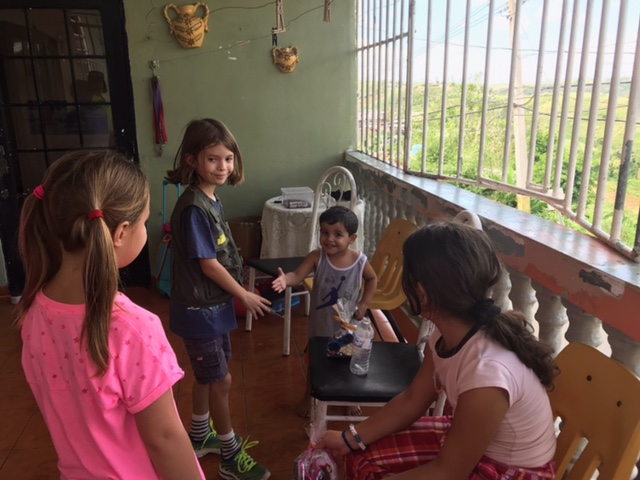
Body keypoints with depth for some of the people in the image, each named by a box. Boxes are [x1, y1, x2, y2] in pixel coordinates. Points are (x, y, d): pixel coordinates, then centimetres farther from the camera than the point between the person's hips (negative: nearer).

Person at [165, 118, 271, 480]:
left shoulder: (212, 199, 4)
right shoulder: (193, 207, -24)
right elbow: (208, 263, -21)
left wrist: (235, 294, 12)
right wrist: (245, 295, -10)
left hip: (213, 304, 9)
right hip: (200, 309, -9)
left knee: (208, 376, 22)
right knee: (221, 380, 5)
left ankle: (201, 436, 43)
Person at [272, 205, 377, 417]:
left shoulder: (360, 261, -19)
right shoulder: (317, 257, -22)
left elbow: (372, 279, 1)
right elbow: (298, 275, -35)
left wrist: (364, 304, -9)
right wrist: (286, 279, -58)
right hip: (320, 322, 0)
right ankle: (308, 397, 48)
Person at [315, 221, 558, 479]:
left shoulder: (487, 370, -37)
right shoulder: (447, 334, -12)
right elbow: (412, 400, 2)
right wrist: (351, 438, -2)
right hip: (467, 439, 7)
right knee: (363, 458, 3)